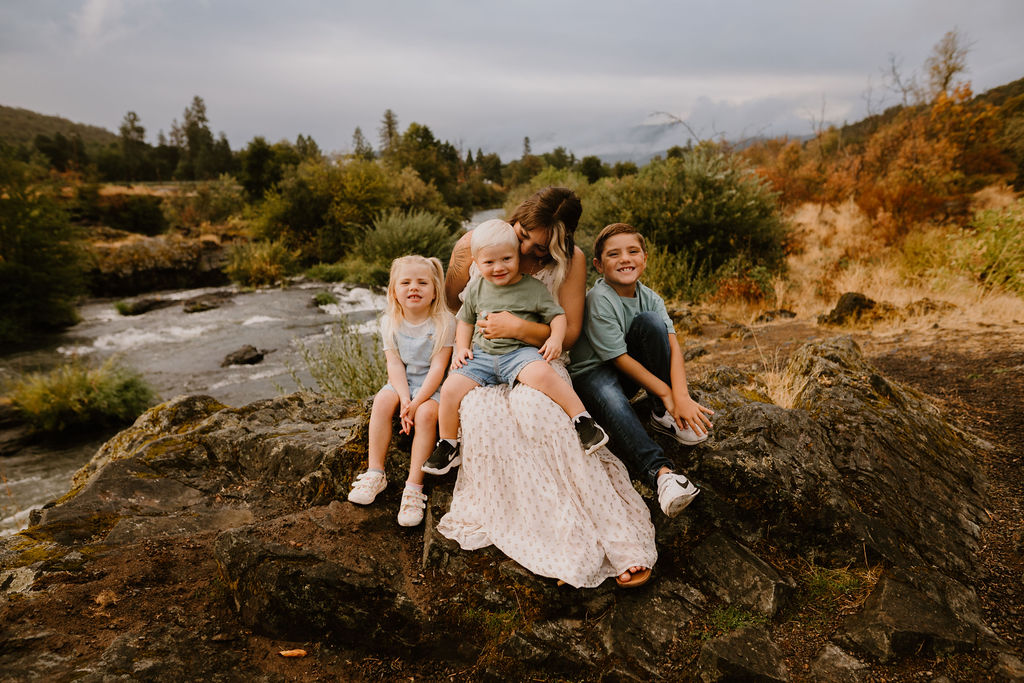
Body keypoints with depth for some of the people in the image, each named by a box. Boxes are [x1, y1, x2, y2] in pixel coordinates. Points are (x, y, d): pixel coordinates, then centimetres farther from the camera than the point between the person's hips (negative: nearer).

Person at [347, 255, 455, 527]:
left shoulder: (443, 322, -12)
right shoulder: (390, 322, 0)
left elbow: (438, 367, -16)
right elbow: (394, 364, -5)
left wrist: (417, 403, -24)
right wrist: (404, 399, -20)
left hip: (433, 386, -3)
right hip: (402, 383, 4)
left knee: (426, 413, -31)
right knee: (383, 400, -25)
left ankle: (414, 486, -25)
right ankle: (375, 473, -16)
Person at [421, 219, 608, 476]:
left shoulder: (532, 288, -1)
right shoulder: (476, 289, 10)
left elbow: (557, 315, 4)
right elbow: (465, 319, 23)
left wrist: (556, 338, -16)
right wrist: (462, 348, 9)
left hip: (520, 351, -3)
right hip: (482, 355, 4)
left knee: (542, 374, -36)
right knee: (451, 388, -16)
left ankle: (584, 422, -21)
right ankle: (447, 446, 7)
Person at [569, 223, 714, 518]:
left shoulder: (649, 298, -4)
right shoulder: (599, 299, -21)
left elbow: (672, 345, -17)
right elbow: (619, 358, -21)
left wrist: (681, 397, -32)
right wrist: (665, 393, -21)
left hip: (631, 371, 5)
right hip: (593, 371, -5)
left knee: (651, 321, -21)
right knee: (611, 401, -40)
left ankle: (663, 415, -15)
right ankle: (659, 471, -46)